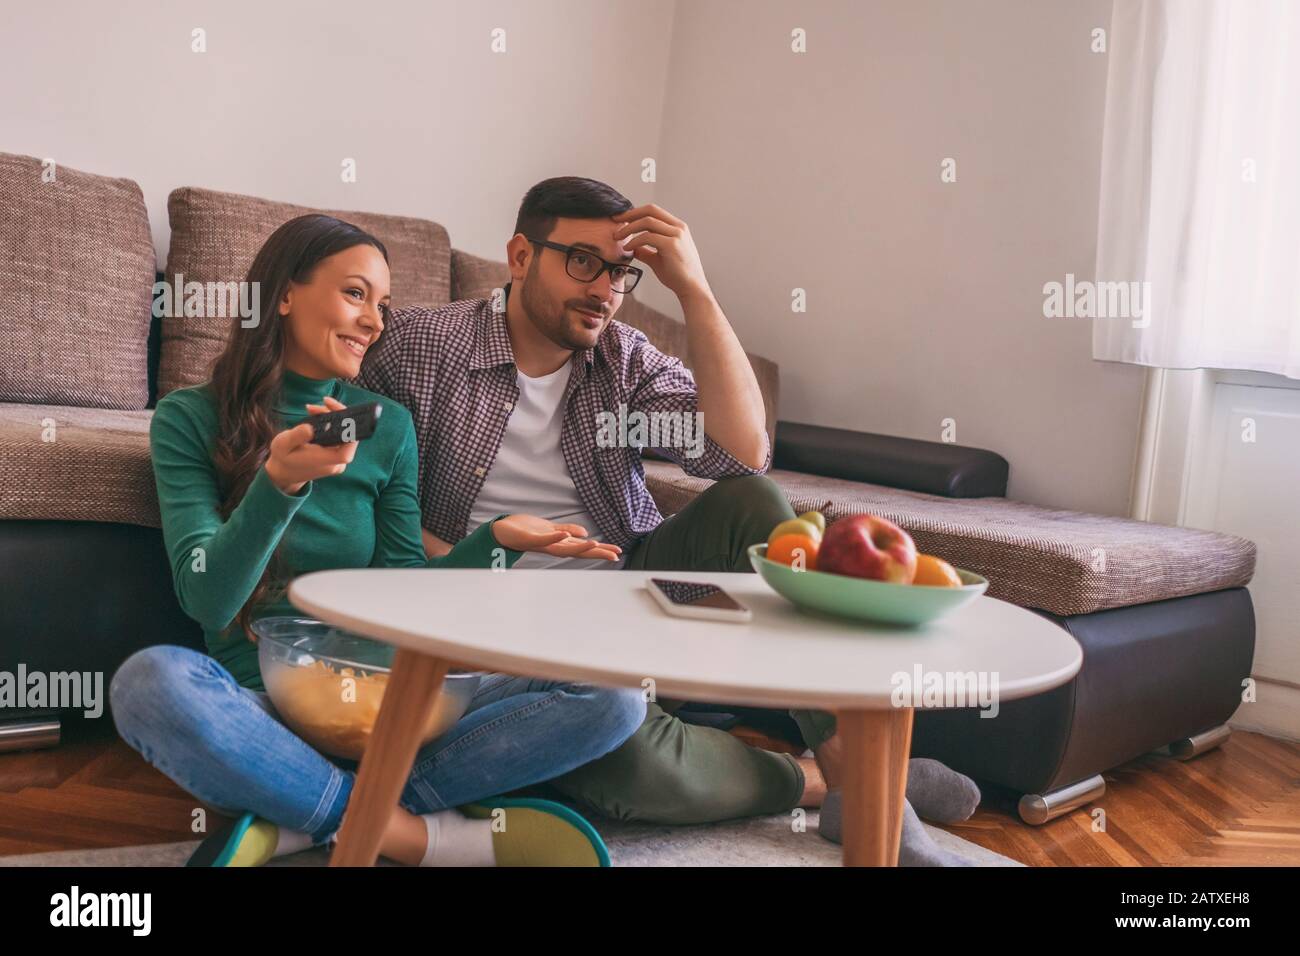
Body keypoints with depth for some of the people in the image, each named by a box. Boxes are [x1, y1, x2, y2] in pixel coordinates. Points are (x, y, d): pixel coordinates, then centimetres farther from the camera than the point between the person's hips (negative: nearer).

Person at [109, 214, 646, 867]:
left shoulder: (388, 425, 9)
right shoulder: (189, 418, 0)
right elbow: (208, 601, -10)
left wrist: (495, 539, -9)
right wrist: (280, 483, -25)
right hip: (257, 703, -3)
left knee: (613, 696, -16)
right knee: (151, 680, -37)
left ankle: (294, 824, -19)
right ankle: (414, 833, -21)